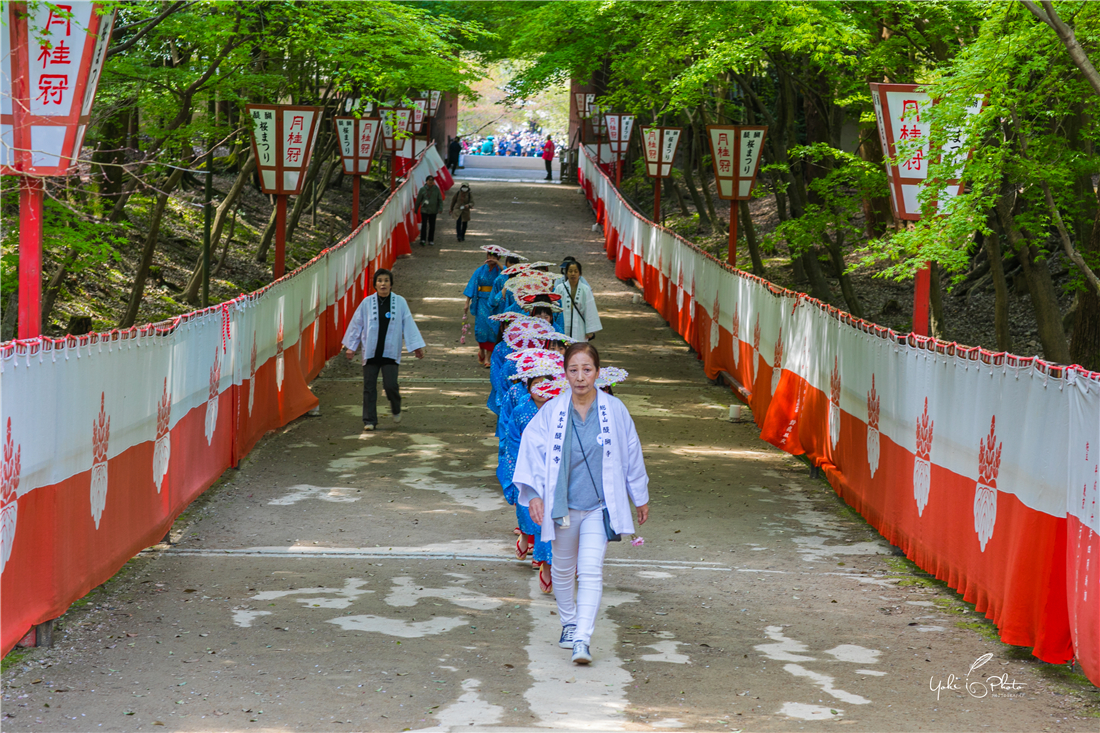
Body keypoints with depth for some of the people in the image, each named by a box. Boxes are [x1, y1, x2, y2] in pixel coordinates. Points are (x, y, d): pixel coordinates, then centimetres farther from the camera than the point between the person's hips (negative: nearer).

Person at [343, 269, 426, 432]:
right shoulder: (367, 303, 0)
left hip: (390, 352, -1)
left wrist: (417, 346, 1)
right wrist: (351, 346, 10)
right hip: (370, 352, 1)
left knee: (390, 385, -9)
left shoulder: (400, 302, 0)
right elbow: (356, 325, 8)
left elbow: (408, 325, 3)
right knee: (369, 387, 1)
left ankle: (396, 409, 21)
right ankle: (370, 420, 11)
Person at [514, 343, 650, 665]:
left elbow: (631, 454, 6)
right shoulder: (551, 412, -7)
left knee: (590, 571, -14)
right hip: (563, 505, 2)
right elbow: (532, 448, -4)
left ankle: (583, 638, -14)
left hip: (599, 506, -1)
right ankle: (569, 623, 39)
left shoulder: (614, 410, -5)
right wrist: (534, 493, -15)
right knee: (563, 569, 17)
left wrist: (640, 497, 14)